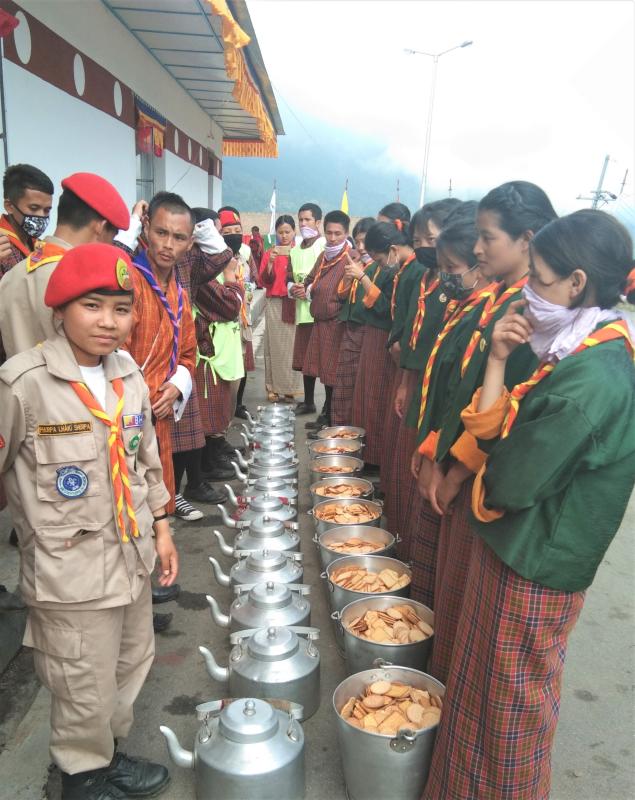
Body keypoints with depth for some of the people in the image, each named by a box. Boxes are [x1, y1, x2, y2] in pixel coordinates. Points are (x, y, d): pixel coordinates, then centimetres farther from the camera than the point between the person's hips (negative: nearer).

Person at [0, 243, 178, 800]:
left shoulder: (130, 377, 1)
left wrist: (162, 530, 13)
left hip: (133, 557, 6)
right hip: (71, 571, -6)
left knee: (132, 666, 22)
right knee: (86, 688, 11)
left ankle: (109, 755, 47)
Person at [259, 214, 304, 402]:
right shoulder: (269, 253, 7)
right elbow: (264, 282, 1)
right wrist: (270, 262, -13)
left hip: (295, 303, 0)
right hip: (274, 304, 0)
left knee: (293, 344, -1)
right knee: (276, 345, 1)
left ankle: (291, 388, 7)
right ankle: (274, 387, 7)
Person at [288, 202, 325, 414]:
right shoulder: (295, 251, 20)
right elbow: (289, 278, 22)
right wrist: (292, 288, 0)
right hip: (302, 311, 7)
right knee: (305, 359, 11)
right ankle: (308, 402, 23)